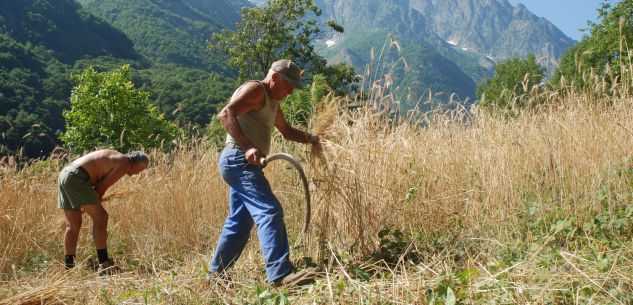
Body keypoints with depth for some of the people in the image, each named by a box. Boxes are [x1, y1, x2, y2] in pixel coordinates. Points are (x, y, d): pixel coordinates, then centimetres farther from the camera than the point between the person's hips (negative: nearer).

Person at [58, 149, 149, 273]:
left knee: (73, 225, 13)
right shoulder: (124, 164, -3)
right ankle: (104, 263, -9)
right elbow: (102, 187, -6)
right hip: (75, 177, -10)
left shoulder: (113, 157, 25)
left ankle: (69, 266, 17)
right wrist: (96, 202, 8)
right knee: (100, 217, -8)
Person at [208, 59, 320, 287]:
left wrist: (308, 138, 19)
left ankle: (216, 273, 25)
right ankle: (280, 274, -24)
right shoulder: (255, 89, -7)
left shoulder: (272, 102, 25)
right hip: (239, 160, -11)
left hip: (243, 164, 11)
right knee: (269, 212, -19)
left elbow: (286, 131, 36)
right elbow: (226, 115, -20)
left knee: (239, 221, 14)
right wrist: (247, 147, -30)